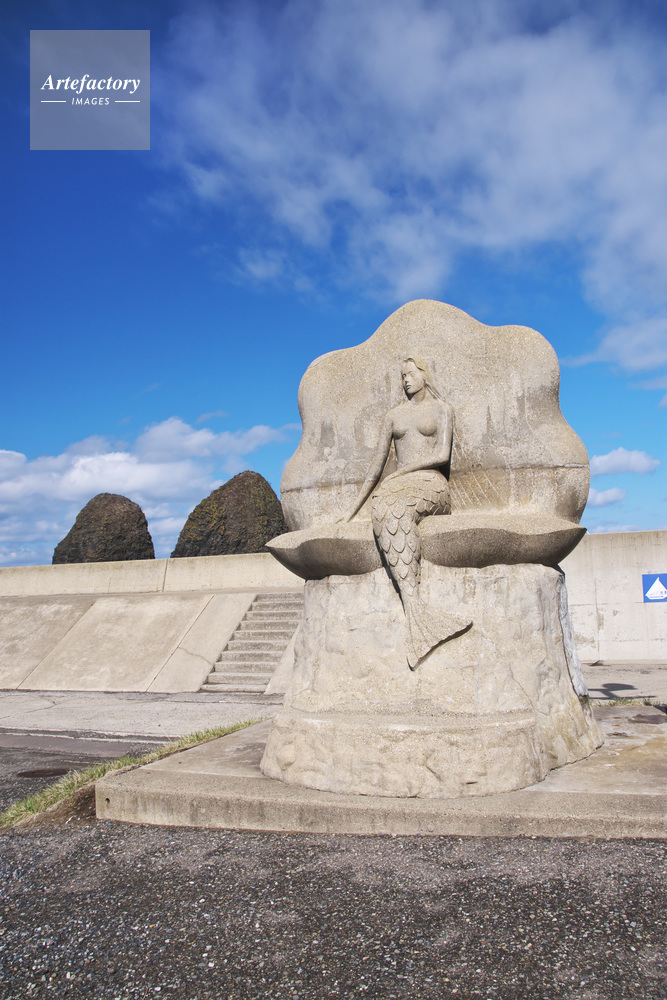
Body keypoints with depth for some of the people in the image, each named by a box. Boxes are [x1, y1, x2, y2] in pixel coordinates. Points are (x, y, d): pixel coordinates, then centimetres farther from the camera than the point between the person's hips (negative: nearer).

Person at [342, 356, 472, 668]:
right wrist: (352, 511, 16)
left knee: (396, 509, -39)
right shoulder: (393, 415, 25)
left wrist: (402, 471, -8)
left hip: (431, 484, -3)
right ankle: (415, 608, -52)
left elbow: (442, 455, 0)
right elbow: (376, 465, 22)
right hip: (396, 487, 3)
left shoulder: (441, 409, 15)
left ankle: (412, 611, -47)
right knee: (387, 512, -37)